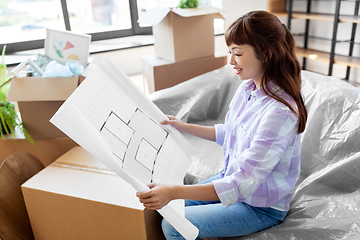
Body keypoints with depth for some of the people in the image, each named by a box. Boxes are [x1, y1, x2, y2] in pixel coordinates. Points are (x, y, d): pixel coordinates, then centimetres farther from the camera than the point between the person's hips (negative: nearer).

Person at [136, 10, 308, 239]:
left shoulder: (280, 111, -32)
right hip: (233, 177, 8)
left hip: (261, 206, -7)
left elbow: (243, 183, -34)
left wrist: (174, 192, -42)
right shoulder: (248, 88, -5)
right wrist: (185, 127, 9)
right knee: (169, 208, 5)